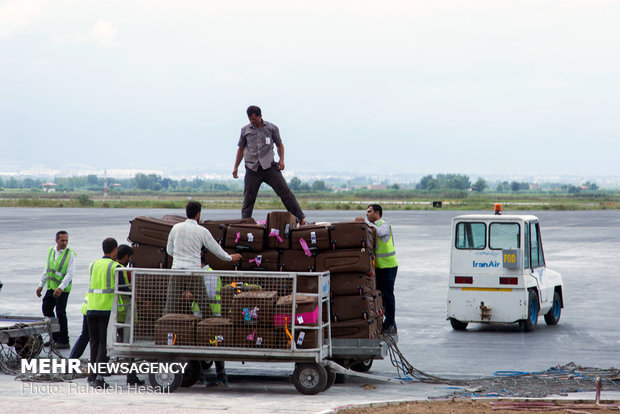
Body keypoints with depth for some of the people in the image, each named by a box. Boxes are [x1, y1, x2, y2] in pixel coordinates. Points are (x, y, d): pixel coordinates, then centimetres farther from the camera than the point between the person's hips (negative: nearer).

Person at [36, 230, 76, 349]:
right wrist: (41, 285, 12)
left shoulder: (70, 254, -10)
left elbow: (70, 274, -16)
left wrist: (60, 288, -25)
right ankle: (54, 338, 25)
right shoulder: (51, 251, 8)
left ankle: (64, 341, -2)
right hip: (51, 287, 7)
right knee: (46, 309, 13)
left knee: (60, 313, -8)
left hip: (63, 289, -7)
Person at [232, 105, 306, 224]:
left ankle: (301, 218, -6)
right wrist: (236, 167, 17)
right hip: (252, 168, 1)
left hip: (269, 166, -1)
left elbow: (279, 144, 16)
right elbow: (241, 149, 20)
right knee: (248, 198, -1)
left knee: (285, 191, -8)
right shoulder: (245, 130, 11)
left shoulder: (272, 128, 7)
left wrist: (281, 160, 1)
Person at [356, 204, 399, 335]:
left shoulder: (384, 225, -10)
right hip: (377, 266, 8)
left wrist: (364, 221, -28)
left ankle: (390, 324, -2)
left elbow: (378, 232, -32)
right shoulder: (372, 225, 15)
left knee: (387, 294, -6)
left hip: (388, 265, -8)